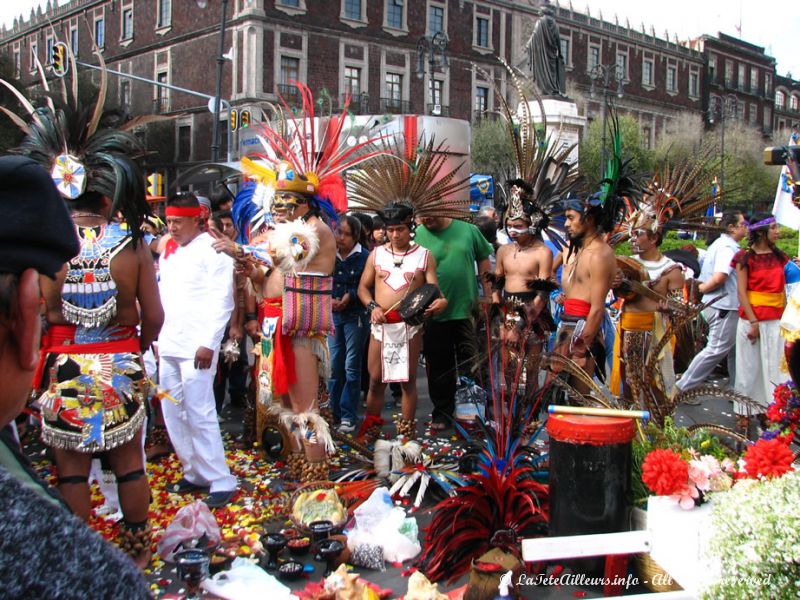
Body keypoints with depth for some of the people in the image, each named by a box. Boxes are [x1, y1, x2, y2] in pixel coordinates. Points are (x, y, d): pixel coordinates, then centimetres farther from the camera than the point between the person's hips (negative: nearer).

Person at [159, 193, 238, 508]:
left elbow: (222, 301, -13)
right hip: (168, 345, 8)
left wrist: (208, 343, -18)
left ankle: (221, 482, -1)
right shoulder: (168, 251, 16)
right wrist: (158, 336, 12)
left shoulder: (212, 250, -8)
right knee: (173, 414, 11)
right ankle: (195, 473, 23)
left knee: (199, 414, -9)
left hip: (197, 346, -8)